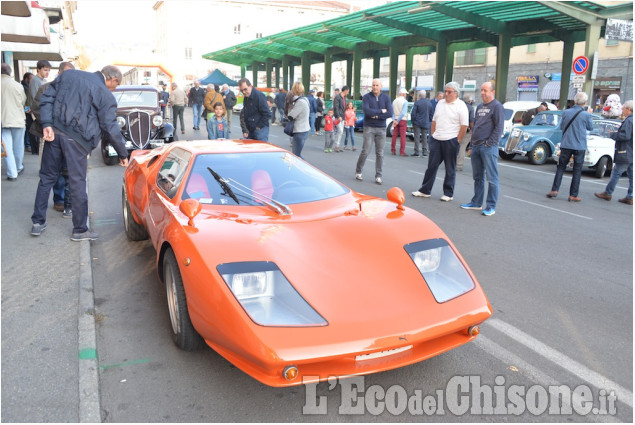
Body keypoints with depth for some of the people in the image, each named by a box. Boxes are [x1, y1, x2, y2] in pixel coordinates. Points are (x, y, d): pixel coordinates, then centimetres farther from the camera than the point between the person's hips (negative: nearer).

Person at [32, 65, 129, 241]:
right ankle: (80, 230, 14)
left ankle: (38, 222, 26)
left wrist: (47, 124, 0)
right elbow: (111, 128, -4)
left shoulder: (68, 75, 13)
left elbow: (46, 98, 6)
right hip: (76, 139, -5)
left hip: (54, 132, 5)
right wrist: (123, 154, 5)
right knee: (78, 184, 4)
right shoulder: (106, 95, -3)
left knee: (47, 178, 16)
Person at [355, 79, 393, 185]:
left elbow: (390, 113, -6)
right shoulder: (366, 97, -1)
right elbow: (367, 111, -18)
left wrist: (376, 116, -12)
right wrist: (381, 111, -10)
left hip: (381, 128, 2)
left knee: (380, 153, 3)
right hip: (369, 128, -2)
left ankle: (378, 176, 10)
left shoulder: (386, 98, 5)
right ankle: (358, 171, 16)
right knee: (365, 152, -4)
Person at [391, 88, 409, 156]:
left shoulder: (394, 101, 8)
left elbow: (392, 111, 3)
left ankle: (393, 150, 12)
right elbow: (403, 112, -17)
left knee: (394, 135, 9)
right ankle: (402, 152, -4)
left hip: (395, 120, 5)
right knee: (402, 136, -3)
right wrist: (398, 121, -13)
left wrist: (394, 120, -4)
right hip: (402, 120, -5)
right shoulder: (405, 101, -9)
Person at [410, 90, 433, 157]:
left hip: (417, 123, -4)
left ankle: (417, 152, -4)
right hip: (426, 124, 4)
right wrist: (429, 121, 18)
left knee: (417, 138, -1)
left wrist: (413, 121, 2)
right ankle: (425, 152, 10)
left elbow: (413, 113, -10)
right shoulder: (429, 103, 7)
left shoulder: (417, 103, -9)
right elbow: (432, 113, 11)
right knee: (424, 138, 9)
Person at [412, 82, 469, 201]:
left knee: (450, 169, 5)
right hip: (436, 140, 5)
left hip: (451, 141, -5)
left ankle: (448, 194, 13)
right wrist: (432, 135, 11)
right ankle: (425, 190, 15)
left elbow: (464, 126, -10)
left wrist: (457, 141, -11)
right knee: (431, 166, 8)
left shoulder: (461, 106, -7)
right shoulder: (440, 103, 12)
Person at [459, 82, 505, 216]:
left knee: (492, 178, -5)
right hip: (476, 146, 8)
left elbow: (499, 127, -11)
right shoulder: (479, 107, 19)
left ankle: (491, 207, -2)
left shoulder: (497, 106, -5)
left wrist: (489, 143, -16)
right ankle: (476, 203, 23)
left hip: (489, 147, -8)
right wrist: (473, 144, 15)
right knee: (477, 177, 14)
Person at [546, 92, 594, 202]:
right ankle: (573, 195, 8)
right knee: (577, 171, 6)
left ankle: (554, 190, 6)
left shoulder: (566, 112, -3)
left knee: (561, 168, 13)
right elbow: (590, 127, 8)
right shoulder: (586, 114, -10)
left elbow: (561, 126, 10)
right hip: (580, 146, -2)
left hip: (566, 145, 2)